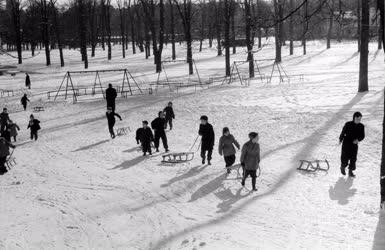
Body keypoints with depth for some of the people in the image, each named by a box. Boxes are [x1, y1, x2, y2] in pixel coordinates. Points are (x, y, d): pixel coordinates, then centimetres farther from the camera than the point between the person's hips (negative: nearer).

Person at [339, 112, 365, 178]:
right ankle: (342, 167, 33)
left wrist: (358, 139, -19)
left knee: (353, 159, 5)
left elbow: (362, 136, 0)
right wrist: (340, 140, 10)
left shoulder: (361, 126, -4)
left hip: (354, 144, 3)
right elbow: (343, 132, 0)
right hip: (346, 144, -3)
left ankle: (351, 171, 21)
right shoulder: (348, 124, -13)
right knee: (345, 158, 4)